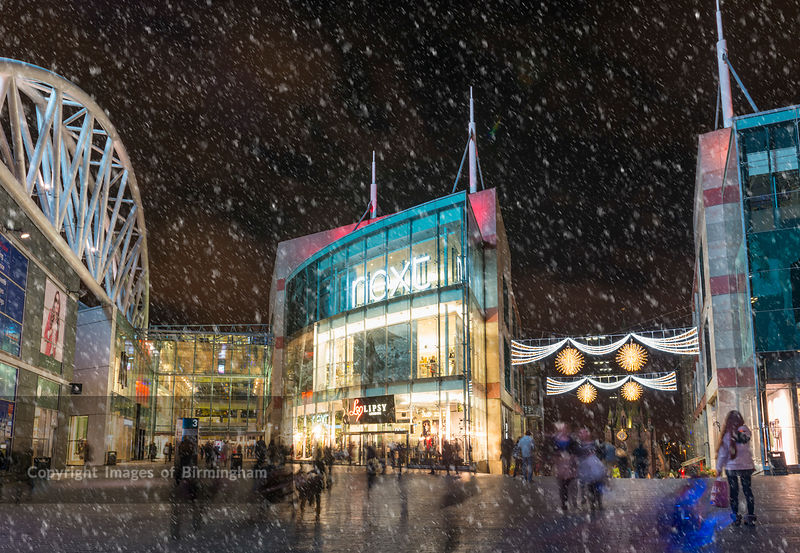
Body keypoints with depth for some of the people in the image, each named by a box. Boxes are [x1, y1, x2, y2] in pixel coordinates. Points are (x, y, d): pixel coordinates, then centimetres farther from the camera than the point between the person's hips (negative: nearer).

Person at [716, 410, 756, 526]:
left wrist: (719, 468, 1)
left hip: (731, 467, -2)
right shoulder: (746, 431, -8)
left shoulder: (727, 435, -11)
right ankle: (751, 516, 13)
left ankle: (736, 517, 12)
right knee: (747, 490, 11)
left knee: (734, 491, 9)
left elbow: (723, 453, -7)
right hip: (746, 466, 2)